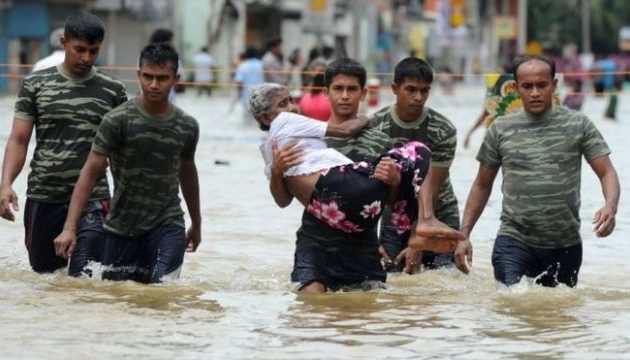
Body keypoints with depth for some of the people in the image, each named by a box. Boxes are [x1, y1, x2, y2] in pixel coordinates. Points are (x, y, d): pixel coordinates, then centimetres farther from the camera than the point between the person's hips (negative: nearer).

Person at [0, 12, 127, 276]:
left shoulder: (112, 91, 2)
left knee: (84, 276, -15)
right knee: (43, 270, 14)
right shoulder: (35, 85, 2)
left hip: (92, 198, -1)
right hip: (43, 197, 1)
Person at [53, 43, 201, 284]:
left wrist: (196, 224, 30)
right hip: (122, 227, -1)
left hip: (167, 225, 1)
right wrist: (69, 228, -20)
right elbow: (90, 172, -12)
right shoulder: (118, 120, -10)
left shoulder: (187, 127, 1)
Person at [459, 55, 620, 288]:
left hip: (565, 243, 1)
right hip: (514, 240, -1)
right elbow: (482, 185, 12)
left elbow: (607, 172, -4)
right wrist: (464, 234, 5)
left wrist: (610, 206, -25)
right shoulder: (501, 130, 4)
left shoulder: (578, 125, 0)